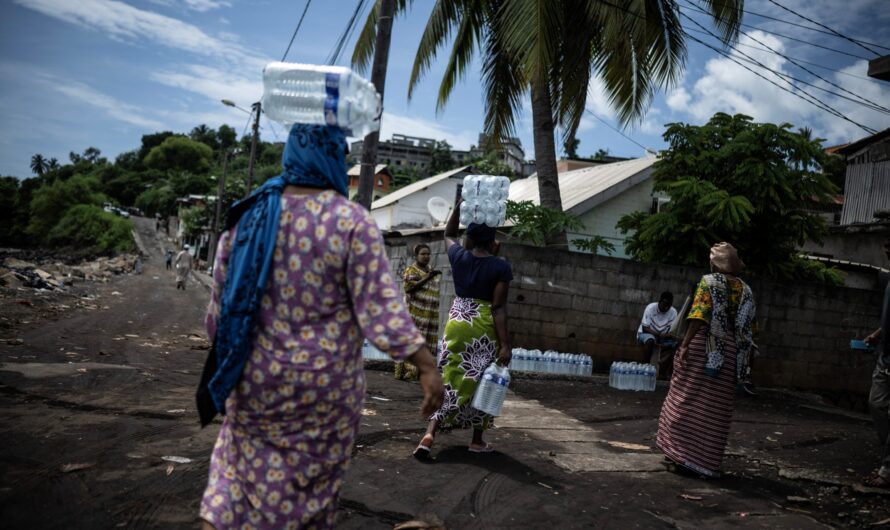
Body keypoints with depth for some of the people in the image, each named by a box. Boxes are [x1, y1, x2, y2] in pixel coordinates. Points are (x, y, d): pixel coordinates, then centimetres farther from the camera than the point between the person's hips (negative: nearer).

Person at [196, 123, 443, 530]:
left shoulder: (248, 215, -2)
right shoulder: (352, 223, -15)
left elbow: (222, 299, 5)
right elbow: (379, 307, -20)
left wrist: (224, 353, 21)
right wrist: (427, 366, -16)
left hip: (256, 375, 3)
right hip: (325, 383, -3)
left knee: (245, 466, 22)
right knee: (313, 477, 17)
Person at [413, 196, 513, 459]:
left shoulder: (459, 257, 1)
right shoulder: (501, 267, -9)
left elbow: (448, 234, 24)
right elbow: (498, 307, -13)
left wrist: (459, 204, 24)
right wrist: (505, 344, -12)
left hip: (457, 324, 3)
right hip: (484, 329, -3)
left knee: (450, 380, 7)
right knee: (480, 382, 9)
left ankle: (429, 434, -6)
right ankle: (477, 440, 20)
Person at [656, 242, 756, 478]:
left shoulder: (709, 282, -5)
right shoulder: (745, 290, 10)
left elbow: (699, 316, -17)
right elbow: (748, 326, 8)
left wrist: (685, 344, -19)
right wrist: (738, 352, 15)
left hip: (704, 346, -4)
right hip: (729, 352, 4)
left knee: (689, 399, 5)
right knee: (716, 407, 8)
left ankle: (681, 452, 8)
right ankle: (707, 459, 13)